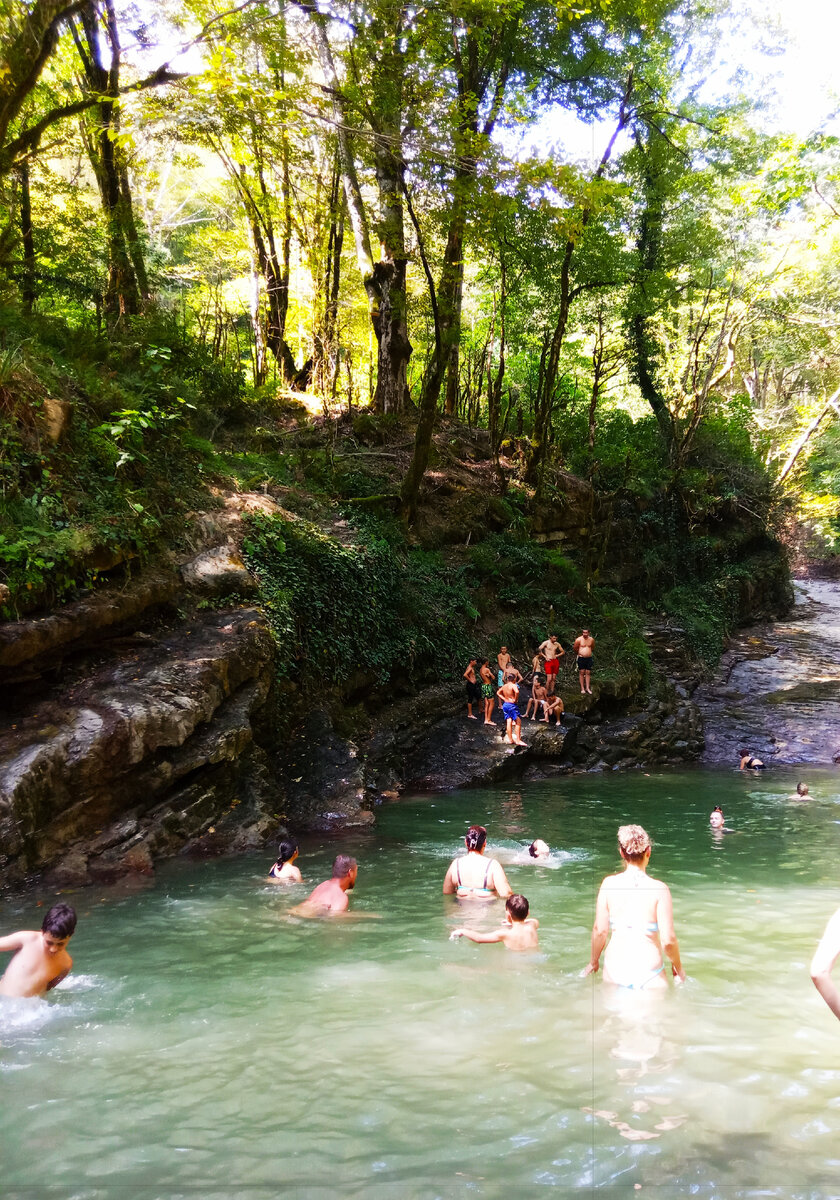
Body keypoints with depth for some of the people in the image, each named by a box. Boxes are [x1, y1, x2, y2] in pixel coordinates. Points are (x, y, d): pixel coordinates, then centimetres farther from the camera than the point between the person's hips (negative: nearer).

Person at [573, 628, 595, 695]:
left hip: (589, 658, 3)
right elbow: (575, 649, 3)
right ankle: (582, 689, 1)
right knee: (581, 673, -2)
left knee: (588, 673, 3)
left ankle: (587, 688, 8)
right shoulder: (578, 640, -10)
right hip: (581, 658, -3)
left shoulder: (591, 640, 2)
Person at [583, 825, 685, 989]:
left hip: (614, 969, 3)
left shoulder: (609, 883, -5)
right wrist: (678, 966, 8)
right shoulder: (659, 889, -11)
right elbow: (668, 940, -11)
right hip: (649, 973, -3)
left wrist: (593, 961, 14)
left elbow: (600, 930, -2)